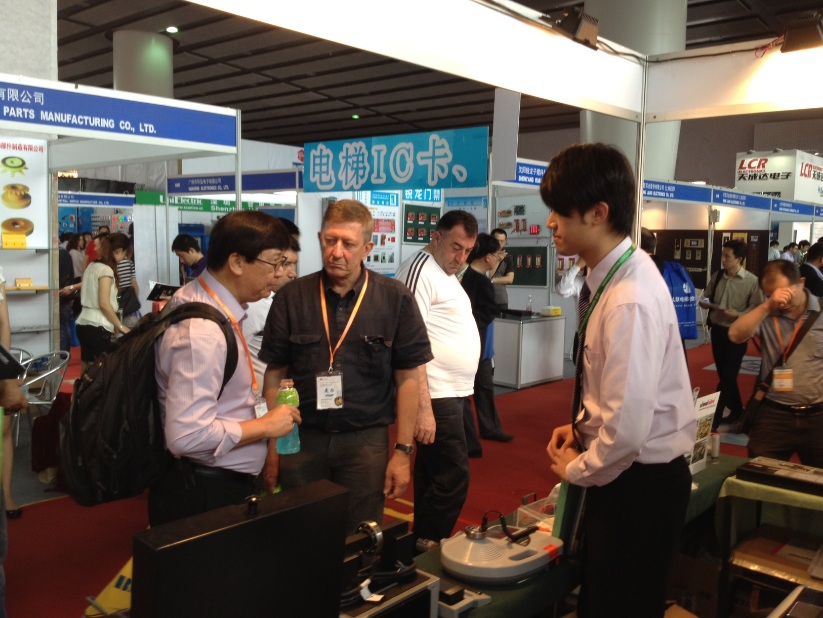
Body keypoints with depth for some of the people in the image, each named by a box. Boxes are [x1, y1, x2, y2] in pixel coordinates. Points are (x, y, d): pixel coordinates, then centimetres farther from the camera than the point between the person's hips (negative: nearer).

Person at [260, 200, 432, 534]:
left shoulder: (395, 299, -5)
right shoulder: (291, 297, -1)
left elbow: (407, 378, -1)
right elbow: (275, 375, 4)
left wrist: (403, 451, -3)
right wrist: (273, 446, 2)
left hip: (366, 440, -1)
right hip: (301, 439, 1)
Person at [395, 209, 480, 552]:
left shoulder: (445, 272, 15)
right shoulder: (420, 270, -15)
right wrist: (423, 407, -25)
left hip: (450, 392, 10)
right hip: (436, 396, -10)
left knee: (433, 473, 15)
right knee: (453, 476, -5)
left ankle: (424, 543, 26)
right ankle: (428, 547, 7)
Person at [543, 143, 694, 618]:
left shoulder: (630, 301, -29)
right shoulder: (617, 274, 0)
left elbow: (626, 428, -28)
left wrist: (576, 469, -11)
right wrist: (580, 427, 7)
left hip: (640, 483, -9)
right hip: (624, 474, 9)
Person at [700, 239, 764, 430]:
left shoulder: (752, 281, -11)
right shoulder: (716, 276, 3)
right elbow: (705, 298, 12)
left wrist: (738, 314, -24)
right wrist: (705, 303, -10)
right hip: (717, 330, 6)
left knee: (727, 377, -1)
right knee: (724, 375, 16)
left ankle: (714, 420, 3)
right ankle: (736, 410, 35)